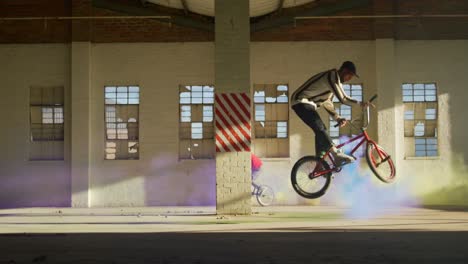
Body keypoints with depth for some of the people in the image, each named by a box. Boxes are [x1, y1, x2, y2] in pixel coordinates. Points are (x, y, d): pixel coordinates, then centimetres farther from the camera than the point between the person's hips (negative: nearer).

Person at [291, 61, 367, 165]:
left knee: (321, 130, 6)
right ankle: (337, 155, -28)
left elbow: (327, 103, 21)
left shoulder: (334, 79, 18)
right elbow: (343, 98, -21)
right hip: (301, 102, -10)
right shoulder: (333, 76, -14)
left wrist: (338, 118, 13)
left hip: (306, 103, 10)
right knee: (320, 128, -22)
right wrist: (360, 103, -15)